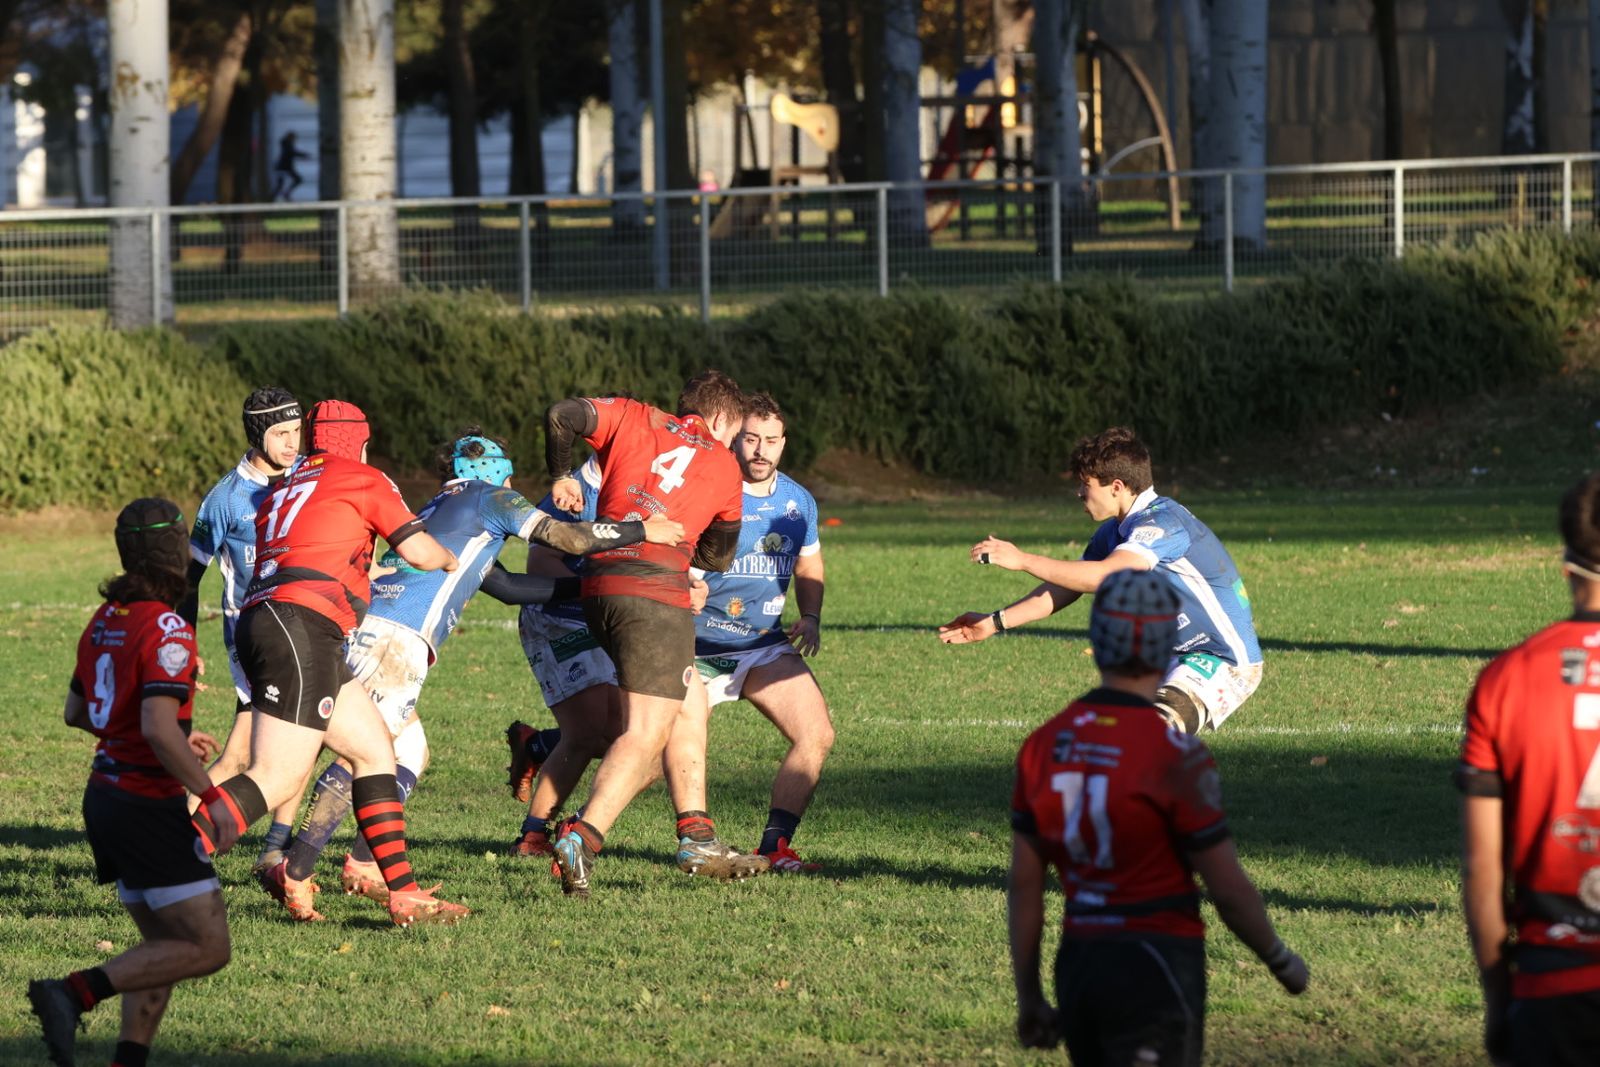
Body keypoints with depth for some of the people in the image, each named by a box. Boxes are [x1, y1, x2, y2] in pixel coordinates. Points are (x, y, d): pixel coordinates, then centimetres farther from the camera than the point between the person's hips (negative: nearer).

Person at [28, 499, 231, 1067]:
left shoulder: (104, 621, 9)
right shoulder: (166, 631, -17)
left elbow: (76, 712, 22)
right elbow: (158, 729, -27)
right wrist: (211, 795, -20)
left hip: (105, 800, 9)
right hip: (149, 807, -9)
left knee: (162, 943, 15)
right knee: (206, 948, -6)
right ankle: (74, 993, -15)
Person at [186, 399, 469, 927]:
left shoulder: (282, 491, 29)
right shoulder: (361, 479, 7)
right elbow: (419, 551, 7)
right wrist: (452, 562, 28)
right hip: (300, 626, -9)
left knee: (375, 750, 13)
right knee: (277, 778, -16)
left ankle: (404, 892, 8)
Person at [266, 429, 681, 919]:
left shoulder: (439, 510, 35)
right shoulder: (489, 499, 12)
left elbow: (506, 585, 39)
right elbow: (569, 537, 8)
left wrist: (581, 586, 42)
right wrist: (643, 531, 20)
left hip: (364, 629, 9)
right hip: (394, 638, -9)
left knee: (411, 752, 18)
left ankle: (363, 867, 9)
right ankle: (294, 873, -23)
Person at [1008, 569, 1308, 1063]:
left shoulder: (1044, 745, 3)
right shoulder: (1174, 753, -13)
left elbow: (1024, 884, 8)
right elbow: (1229, 890, -8)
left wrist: (1029, 996, 17)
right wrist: (1281, 961, 9)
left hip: (1078, 964, 6)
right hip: (1155, 966, -6)